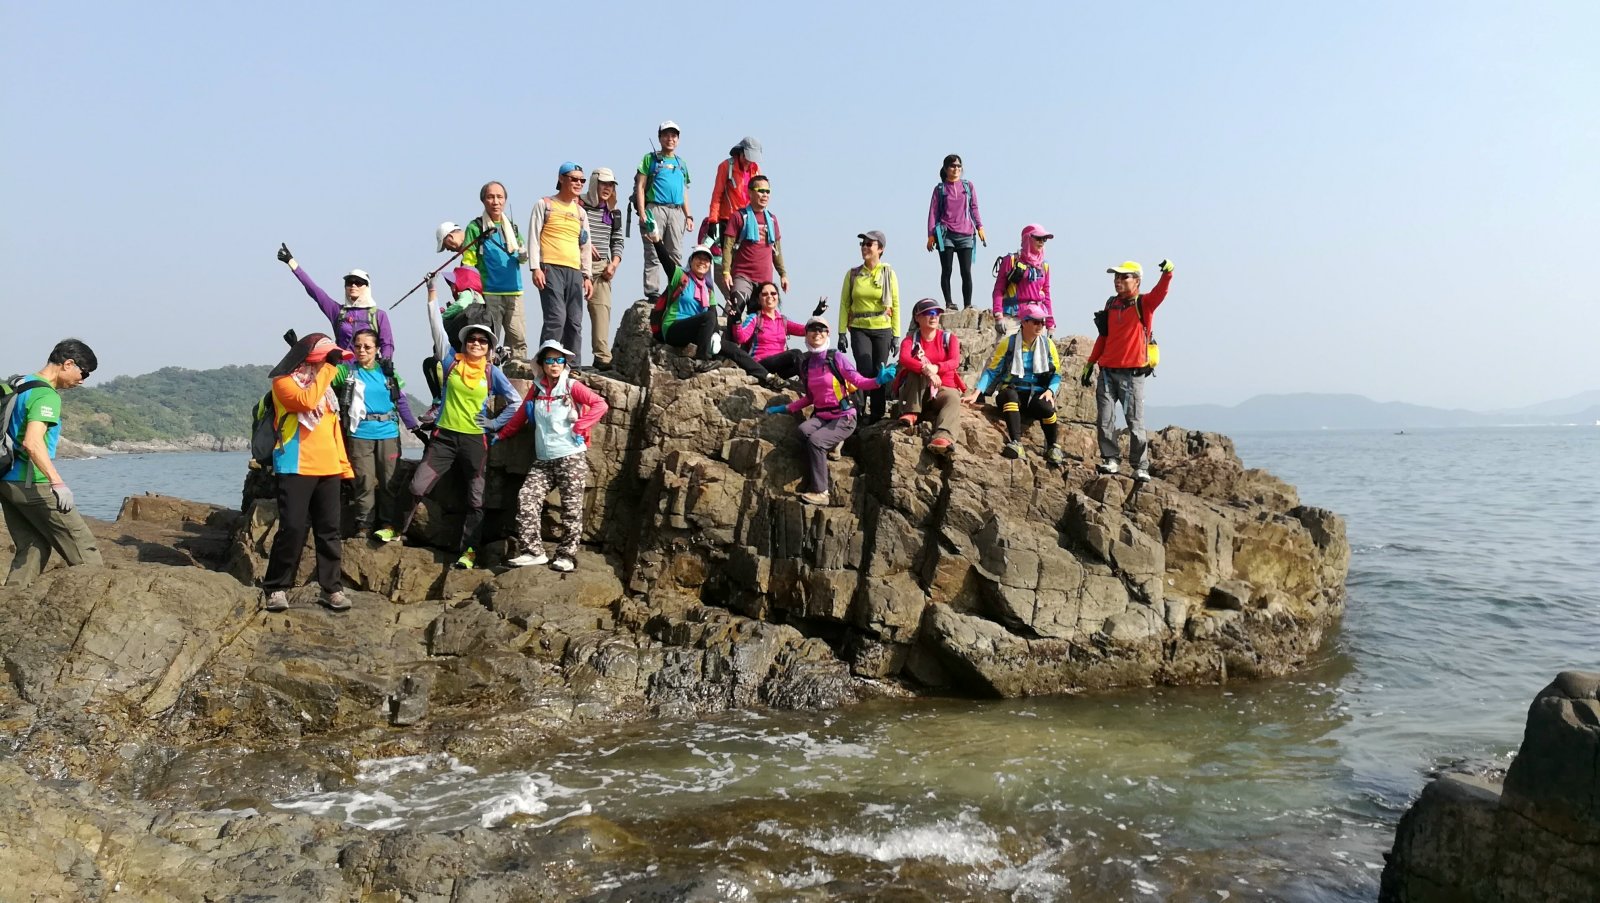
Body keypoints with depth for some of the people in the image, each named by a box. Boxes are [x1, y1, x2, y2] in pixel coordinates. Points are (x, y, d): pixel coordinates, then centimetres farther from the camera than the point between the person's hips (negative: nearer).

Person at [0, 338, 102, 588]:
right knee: (82, 546, -4)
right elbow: (32, 442, -28)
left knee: (33, 548, 14)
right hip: (30, 483, -9)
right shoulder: (46, 395, -15)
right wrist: (58, 483, -35)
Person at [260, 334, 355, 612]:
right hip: (296, 468, -6)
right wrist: (328, 368, -15)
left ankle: (331, 587, 9)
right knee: (292, 528, -8)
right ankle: (276, 588, 2)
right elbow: (306, 400, -22)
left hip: (328, 469, 6)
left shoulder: (324, 383, 20)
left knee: (329, 529, 5)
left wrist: (344, 465, 16)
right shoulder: (284, 381, -1)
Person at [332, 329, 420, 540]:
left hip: (388, 433, 2)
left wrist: (415, 427, 8)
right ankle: (364, 525, 8)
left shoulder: (387, 371, 7)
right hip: (360, 434, -1)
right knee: (365, 481, -2)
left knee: (389, 480, 4)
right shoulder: (346, 371, 4)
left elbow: (401, 401, 10)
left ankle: (389, 523, 15)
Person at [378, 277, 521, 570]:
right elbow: (437, 325, -1)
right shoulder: (451, 361, 1)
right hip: (444, 436, 1)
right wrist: (432, 290, -3)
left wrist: (495, 423, -2)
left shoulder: (492, 372, 0)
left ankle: (469, 551, 8)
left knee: (475, 498, 1)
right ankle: (400, 530, 20)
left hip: (474, 440, 0)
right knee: (418, 485, -2)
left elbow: (516, 401, 5)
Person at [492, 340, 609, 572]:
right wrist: (501, 435, 32)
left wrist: (579, 428, -15)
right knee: (526, 498, -8)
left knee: (571, 507, -3)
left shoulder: (572, 386, 0)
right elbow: (521, 416, 26)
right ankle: (533, 551, -6)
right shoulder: (537, 390, 14)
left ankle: (567, 555, 4)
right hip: (543, 460, 5)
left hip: (572, 457, -5)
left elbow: (600, 404, -10)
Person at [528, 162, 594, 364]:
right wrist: (535, 268, -10)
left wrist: (586, 275, 15)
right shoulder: (545, 204, 6)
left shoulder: (580, 212, 22)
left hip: (574, 271, 6)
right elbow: (534, 237, 0)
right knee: (556, 317, -17)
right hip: (550, 268, -5)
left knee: (575, 321, 1)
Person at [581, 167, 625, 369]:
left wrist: (614, 264, 1)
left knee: (602, 309, -6)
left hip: (602, 267, 4)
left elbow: (617, 242, 16)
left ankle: (602, 356, -8)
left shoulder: (613, 212, 15)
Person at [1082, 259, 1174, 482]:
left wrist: (1167, 274, -42)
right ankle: (1110, 460, 12)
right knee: (1104, 420, 1)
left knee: (1135, 422, -3)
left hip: (1132, 373, -5)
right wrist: (1090, 363, 19)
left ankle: (1141, 467, 4)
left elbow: (1160, 292, -23)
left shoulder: (1143, 304, -1)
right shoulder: (1111, 304, 13)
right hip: (1107, 371, 5)